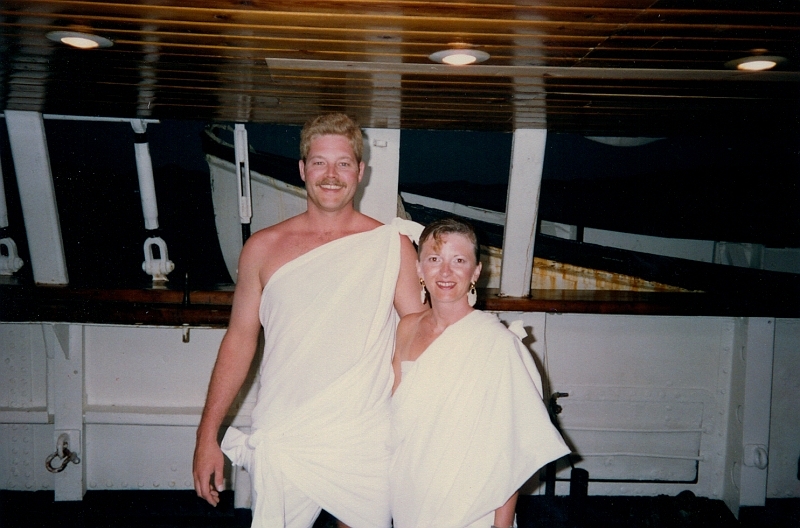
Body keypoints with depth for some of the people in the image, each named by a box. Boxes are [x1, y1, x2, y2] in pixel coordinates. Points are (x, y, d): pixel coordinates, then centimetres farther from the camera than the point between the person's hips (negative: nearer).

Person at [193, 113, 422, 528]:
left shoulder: (391, 245, -3)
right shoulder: (264, 248, 1)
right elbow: (239, 340, 6)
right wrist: (207, 436, 5)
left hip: (365, 447, 0)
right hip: (280, 444, 1)